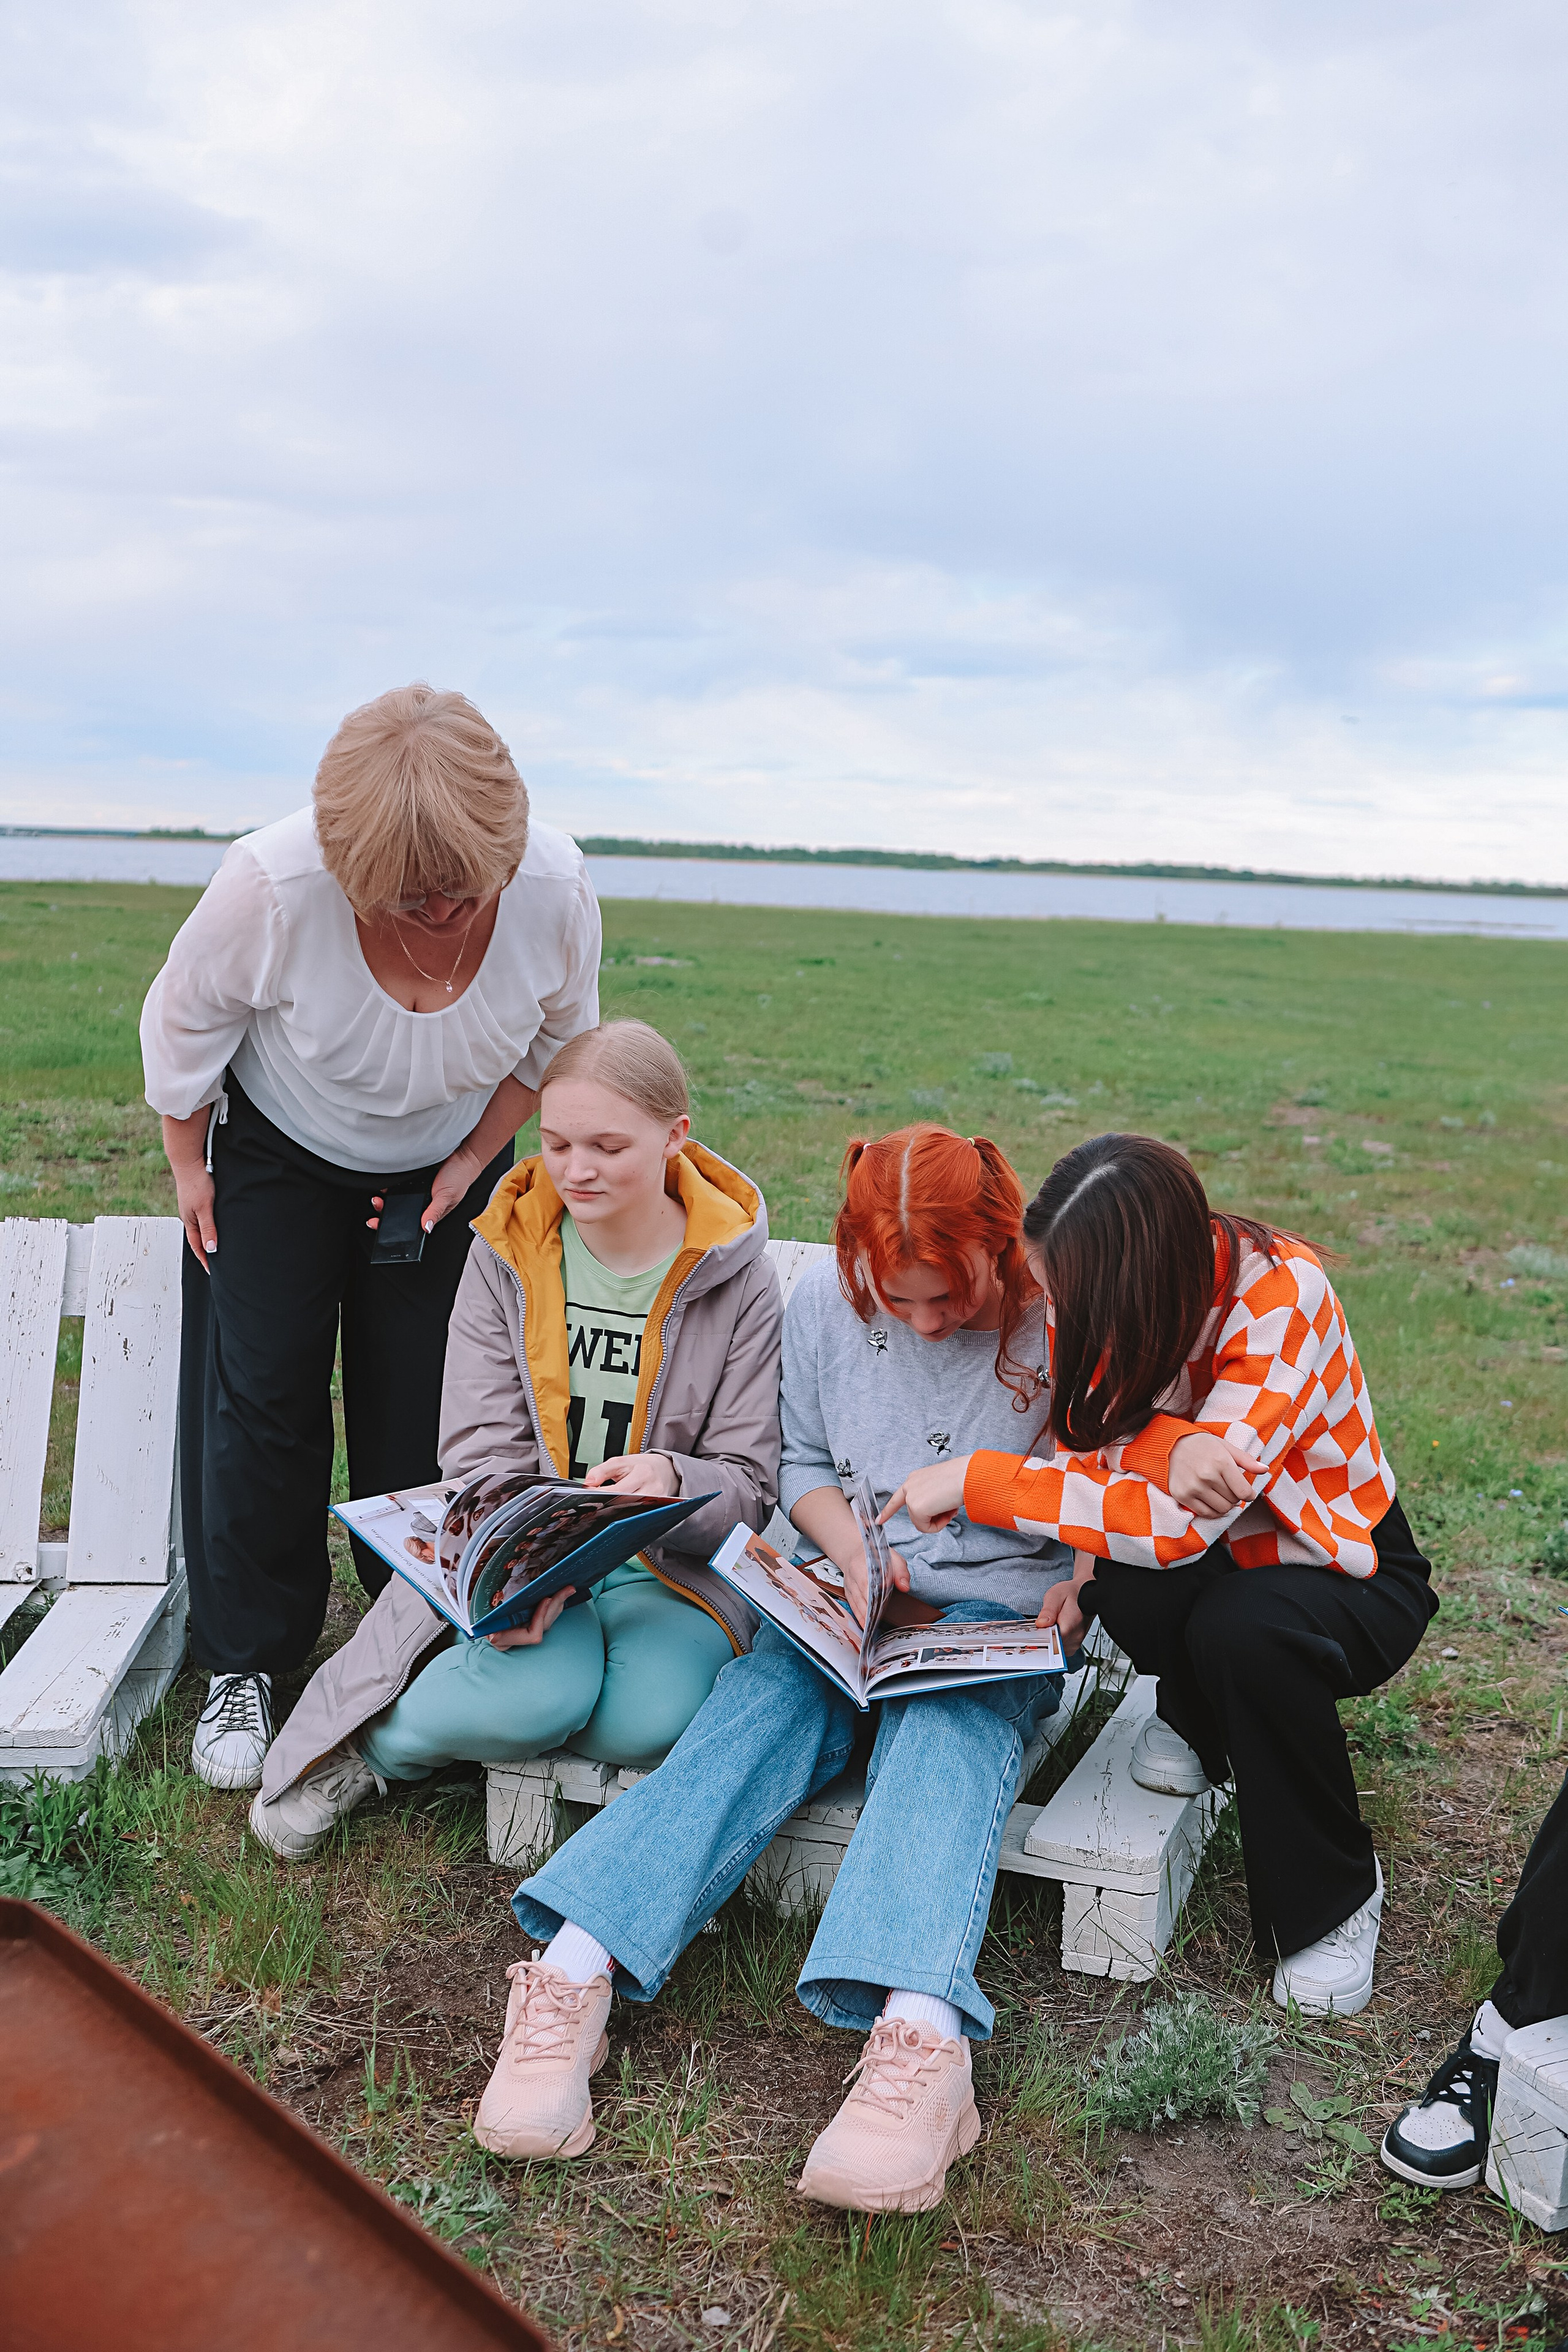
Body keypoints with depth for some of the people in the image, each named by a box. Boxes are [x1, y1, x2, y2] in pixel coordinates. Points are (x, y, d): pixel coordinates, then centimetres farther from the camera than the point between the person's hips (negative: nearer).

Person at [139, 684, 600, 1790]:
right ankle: (246, 1665, 13)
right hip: (277, 1150, -1)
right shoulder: (273, 884, -35)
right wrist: (189, 1168, -3)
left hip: (449, 1163, 2)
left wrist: (474, 1162, -8)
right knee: (261, 1399, -2)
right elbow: (182, 1023, -13)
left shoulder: (556, 888, -28)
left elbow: (557, 1039, -5)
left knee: (427, 1413, 0)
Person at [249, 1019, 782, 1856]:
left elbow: (748, 1483, -1)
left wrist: (674, 1484, -26)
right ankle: (376, 1739, -2)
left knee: (647, 1718, -30)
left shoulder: (738, 1282, -2)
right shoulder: (508, 1254, 2)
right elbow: (481, 1448, -2)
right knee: (538, 1693, -33)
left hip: (672, 1562, 1)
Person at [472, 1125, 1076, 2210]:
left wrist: (1069, 1607, -16)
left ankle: (920, 2037, -54)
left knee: (950, 1732, -34)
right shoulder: (824, 1301, -3)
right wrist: (856, 1553, -7)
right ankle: (576, 1972, -40)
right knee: (760, 1705, -27)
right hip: (847, 1601, 3)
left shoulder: (1059, 1323, -10)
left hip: (1002, 1612, -2)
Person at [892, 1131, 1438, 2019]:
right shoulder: (1096, 1289, -14)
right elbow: (1079, 1441, -11)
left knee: (1243, 1628, -36)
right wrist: (1168, 1448, -35)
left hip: (1347, 1576, -3)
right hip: (1205, 1565, 4)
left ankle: (1333, 1902, -9)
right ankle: (1196, 1720, 5)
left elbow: (1178, 1523, -37)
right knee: (1127, 1582, -31)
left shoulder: (1281, 1298, -32)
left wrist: (973, 1481, -33)